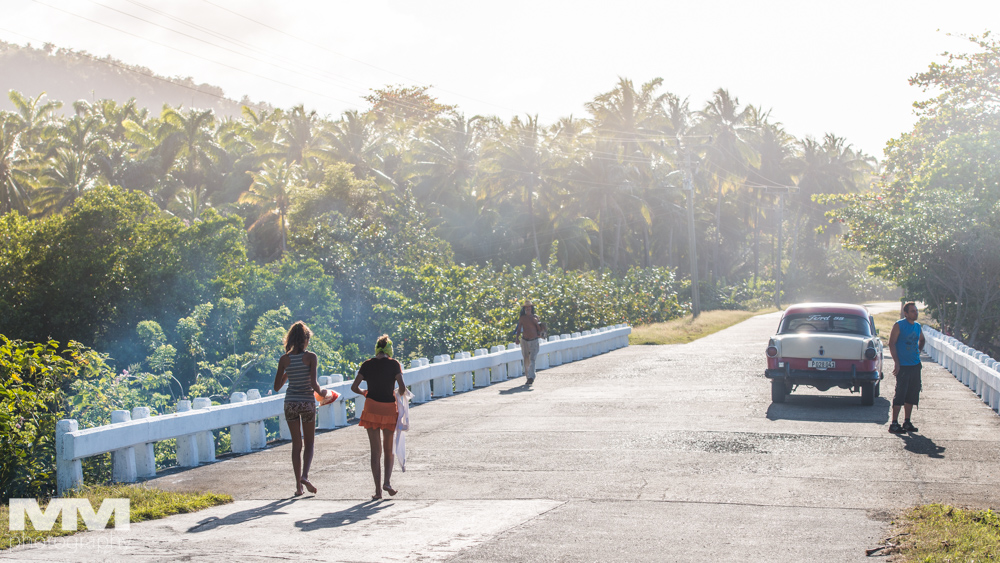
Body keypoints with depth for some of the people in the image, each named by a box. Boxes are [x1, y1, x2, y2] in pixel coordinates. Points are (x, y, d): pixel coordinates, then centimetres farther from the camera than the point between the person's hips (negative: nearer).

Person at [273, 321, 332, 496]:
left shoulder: (284, 359, -1)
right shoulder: (311, 357, -9)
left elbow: (277, 387, 4)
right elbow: (313, 383, -16)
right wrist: (321, 392, 4)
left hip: (290, 403, 2)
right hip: (307, 402, -2)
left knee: (296, 444, 11)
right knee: (309, 444, 11)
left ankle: (298, 484, 8)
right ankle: (304, 476, -11)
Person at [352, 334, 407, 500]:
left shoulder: (367, 365, 1)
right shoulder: (394, 364, -4)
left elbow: (354, 387, 0)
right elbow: (402, 387, -11)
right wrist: (401, 395, 11)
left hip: (371, 407, 1)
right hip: (389, 408, -1)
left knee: (375, 451, 6)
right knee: (388, 450, 15)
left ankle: (378, 489, 2)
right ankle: (387, 482, -4)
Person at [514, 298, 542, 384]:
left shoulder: (535, 317, 2)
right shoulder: (521, 318, 3)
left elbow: (539, 328, 14)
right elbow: (519, 329, 1)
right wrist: (517, 338, -11)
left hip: (534, 341, -2)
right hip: (525, 341, 2)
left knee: (532, 359, -13)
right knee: (526, 360, 5)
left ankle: (531, 377, -20)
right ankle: (528, 377, 14)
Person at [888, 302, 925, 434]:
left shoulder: (917, 326, 11)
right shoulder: (899, 325, -7)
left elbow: (921, 340, 31)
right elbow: (891, 343, -11)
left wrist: (919, 350, 11)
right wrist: (896, 362, -17)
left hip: (915, 365, 7)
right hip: (903, 366, -7)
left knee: (912, 394, 9)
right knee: (900, 394, -8)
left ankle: (907, 422, 19)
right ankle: (894, 423, -3)